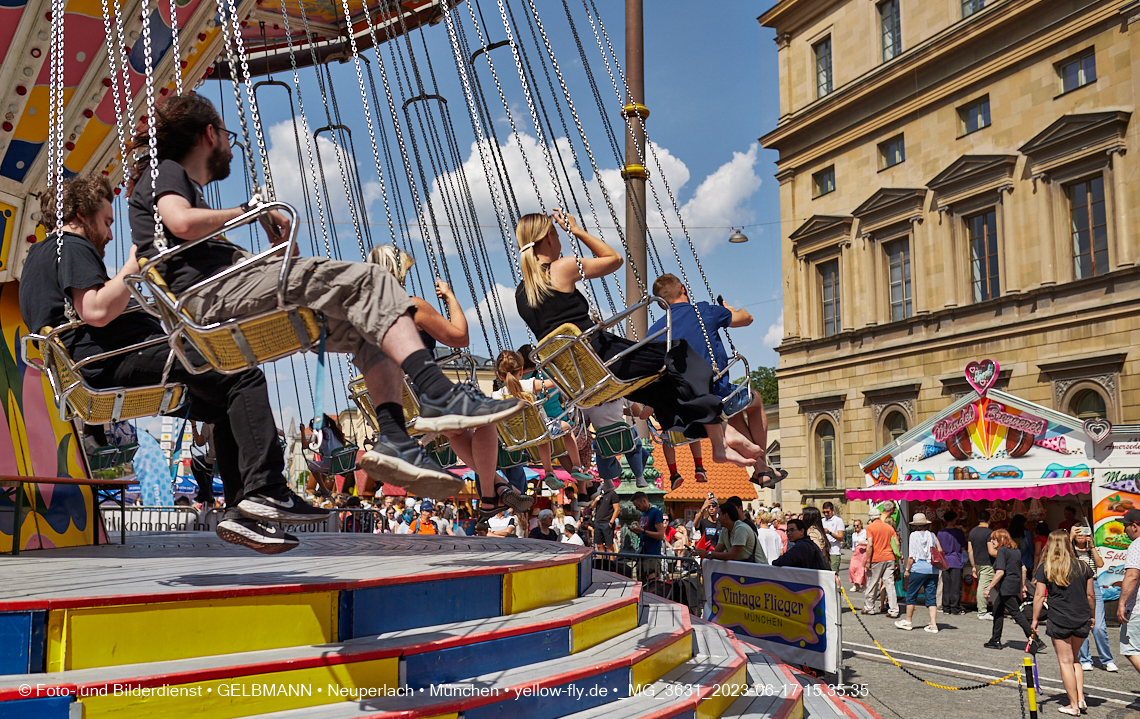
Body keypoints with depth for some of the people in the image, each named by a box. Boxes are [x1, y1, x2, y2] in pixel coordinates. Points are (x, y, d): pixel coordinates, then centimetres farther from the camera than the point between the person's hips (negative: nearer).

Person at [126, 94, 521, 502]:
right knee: (367, 281, -20)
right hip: (213, 294, -9)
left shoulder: (182, 184, 37)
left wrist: (275, 252, 17)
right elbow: (183, 222, -15)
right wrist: (251, 210, -2)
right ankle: (440, 395, -33)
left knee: (370, 330, 2)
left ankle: (394, 440, -19)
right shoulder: (164, 172, 9)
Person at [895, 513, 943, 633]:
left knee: (911, 595, 9)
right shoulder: (932, 535, 6)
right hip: (933, 569, 4)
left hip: (918, 569, -4)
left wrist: (907, 569, 1)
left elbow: (912, 555, -7)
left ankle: (908, 622, 18)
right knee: (931, 597, 7)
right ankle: (933, 624, 1)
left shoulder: (914, 535, -4)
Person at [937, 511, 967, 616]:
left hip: (944, 561, 4)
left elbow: (939, 547, 8)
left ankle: (946, 608, 11)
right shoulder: (958, 532, -9)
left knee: (946, 586, 9)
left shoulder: (940, 532, 2)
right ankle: (955, 609, 1)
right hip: (956, 560, -4)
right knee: (956, 586, 0)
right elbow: (963, 545, 2)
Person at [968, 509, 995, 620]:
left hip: (977, 564, 7)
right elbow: (991, 551, -19)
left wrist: (973, 566, 14)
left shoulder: (972, 531, 8)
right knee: (983, 588, -1)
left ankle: (982, 610, 17)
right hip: (987, 564, -7)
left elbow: (970, 551, 9)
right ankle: (982, 613, 5)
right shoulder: (989, 532, -13)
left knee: (980, 587, 13)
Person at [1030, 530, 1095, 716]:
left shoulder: (1045, 568, -5)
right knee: (1074, 659, 21)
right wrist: (1092, 617, 20)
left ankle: (1073, 705, 7)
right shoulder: (1082, 566, 1)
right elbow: (1090, 595, 6)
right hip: (1082, 620, 3)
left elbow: (1039, 596, -6)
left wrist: (1035, 619, 3)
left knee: (1066, 662, 5)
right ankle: (1080, 698, 12)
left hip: (1059, 621, -3)